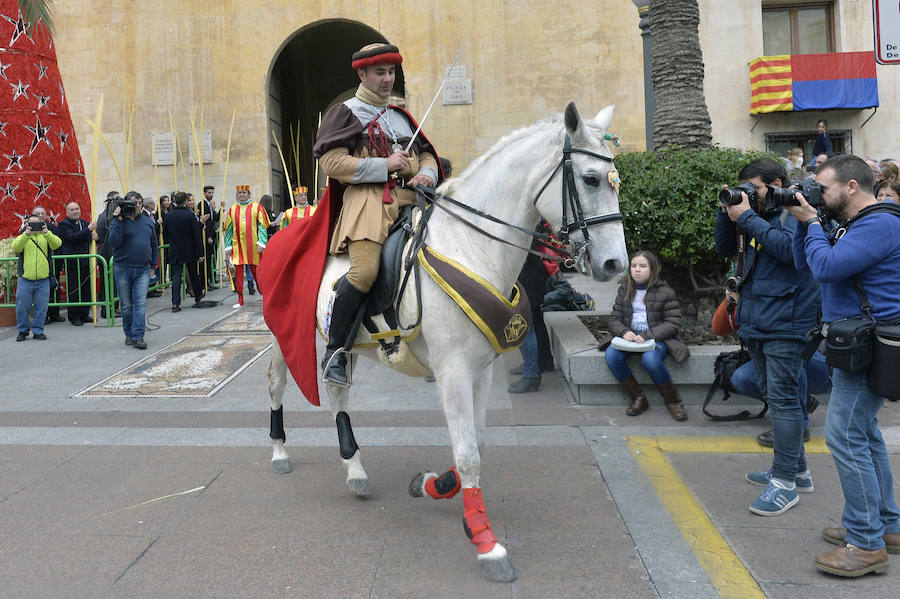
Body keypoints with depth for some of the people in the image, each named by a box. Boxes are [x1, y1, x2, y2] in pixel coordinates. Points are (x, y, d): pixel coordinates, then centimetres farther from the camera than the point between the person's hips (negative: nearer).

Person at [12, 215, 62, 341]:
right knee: (22, 307, 3)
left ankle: (38, 331, 16)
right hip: (25, 280, 0)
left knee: (41, 308, 4)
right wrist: (26, 235, -29)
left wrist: (47, 233, -29)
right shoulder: (22, 236, 8)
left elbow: (57, 243, -12)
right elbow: (15, 247, -14)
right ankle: (23, 330, 19)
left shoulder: (47, 236, 10)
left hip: (43, 280, 0)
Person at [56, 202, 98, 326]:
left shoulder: (85, 223, 16)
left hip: (85, 262, 6)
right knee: (73, 291, -2)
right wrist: (89, 229, -22)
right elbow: (72, 237, -20)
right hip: (72, 263, -6)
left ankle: (84, 314, 17)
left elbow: (91, 236, 18)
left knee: (86, 289, 8)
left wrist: (93, 236, -7)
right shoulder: (63, 224, -4)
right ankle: (74, 317, 5)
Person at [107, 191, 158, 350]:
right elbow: (113, 242, -18)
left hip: (143, 270, 2)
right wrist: (118, 221, -20)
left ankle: (138, 336, -8)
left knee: (140, 303, -7)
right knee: (126, 305, 7)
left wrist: (153, 265, 13)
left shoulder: (148, 221, 9)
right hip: (123, 269, -2)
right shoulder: (117, 221, -2)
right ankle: (129, 334, 22)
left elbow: (154, 244, 17)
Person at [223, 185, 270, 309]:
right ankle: (240, 300, 7)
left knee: (256, 271, 3)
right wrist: (228, 247, 5)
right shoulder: (232, 209, 11)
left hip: (253, 246, -2)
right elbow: (228, 229, 12)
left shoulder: (257, 207, 4)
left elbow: (262, 226, 0)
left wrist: (261, 243, -10)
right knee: (238, 272, -1)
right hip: (237, 246, 2)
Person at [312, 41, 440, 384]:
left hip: (410, 197, 6)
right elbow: (332, 162, -4)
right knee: (365, 270, -27)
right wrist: (384, 166, -10)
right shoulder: (345, 113, 10)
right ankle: (334, 351, -13)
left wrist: (426, 173, 5)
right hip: (368, 199, -6)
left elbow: (427, 152, 31)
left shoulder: (402, 116, 29)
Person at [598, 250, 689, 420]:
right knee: (611, 355, -27)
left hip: (657, 338, -4)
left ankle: (672, 400, -11)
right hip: (629, 337, 4)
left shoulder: (665, 292, 0)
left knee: (650, 359, -36)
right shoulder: (625, 290, 13)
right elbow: (614, 319, 10)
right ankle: (638, 398, -11)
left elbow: (673, 324, -5)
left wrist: (646, 336, -19)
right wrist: (624, 332, -15)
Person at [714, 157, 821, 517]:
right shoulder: (757, 215, 15)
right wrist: (728, 214, 1)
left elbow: (789, 248, -25)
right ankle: (796, 469, 29)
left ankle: (786, 482, -1)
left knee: (783, 398, -8)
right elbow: (726, 249, 16)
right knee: (775, 397, 16)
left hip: (784, 324, -9)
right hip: (756, 323, 9)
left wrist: (747, 217, -19)